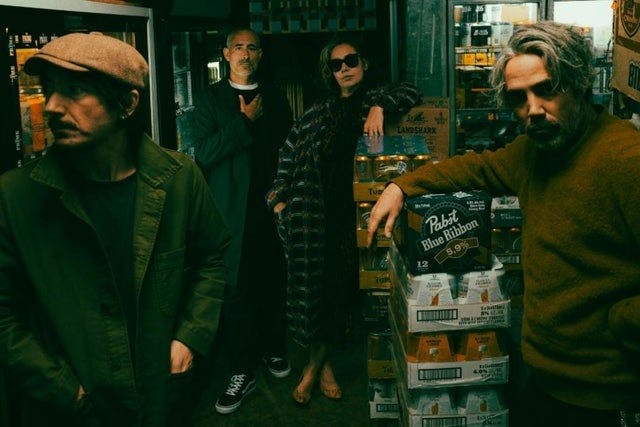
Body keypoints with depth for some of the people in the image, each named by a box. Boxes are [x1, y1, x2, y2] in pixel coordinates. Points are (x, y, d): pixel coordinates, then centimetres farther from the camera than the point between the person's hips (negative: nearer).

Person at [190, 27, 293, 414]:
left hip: (270, 203, 2)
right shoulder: (211, 99, 3)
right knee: (236, 290, -1)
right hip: (232, 209, -2)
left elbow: (287, 142, 16)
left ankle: (274, 349, 29)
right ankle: (244, 371, 10)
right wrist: (245, 121, -11)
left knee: (273, 282, 8)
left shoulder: (275, 96, 12)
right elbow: (205, 153, -8)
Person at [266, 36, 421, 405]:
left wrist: (380, 107, -19)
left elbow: (411, 93, -5)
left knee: (341, 287, 3)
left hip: (352, 212, 0)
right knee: (312, 284, -1)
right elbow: (289, 154, 12)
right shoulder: (318, 113, 12)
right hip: (313, 212, 1)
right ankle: (323, 365, 14)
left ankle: (315, 367, 18)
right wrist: (279, 198, 4)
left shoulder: (374, 98, 9)